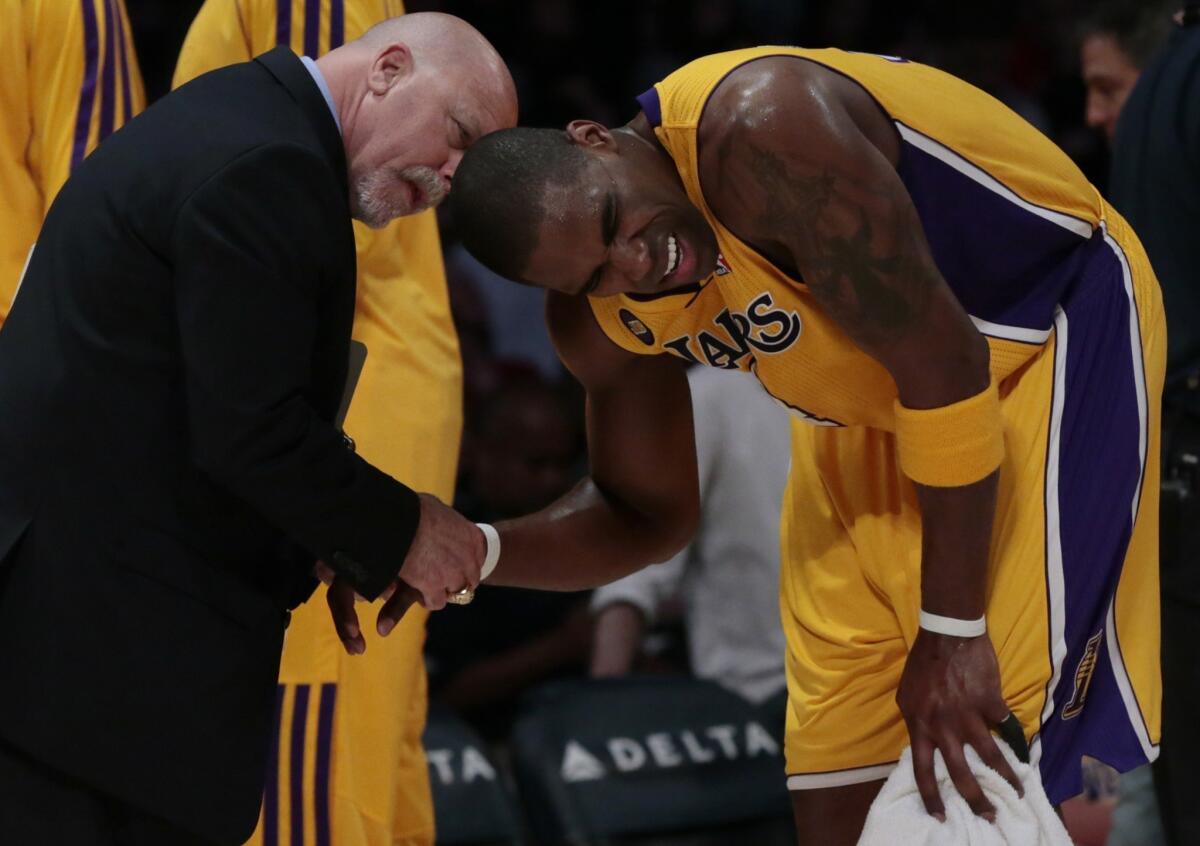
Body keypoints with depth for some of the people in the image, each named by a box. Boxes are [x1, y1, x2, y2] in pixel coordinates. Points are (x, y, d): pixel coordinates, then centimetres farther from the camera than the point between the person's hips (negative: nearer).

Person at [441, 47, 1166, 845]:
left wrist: (950, 633, -26)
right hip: (873, 408, 7)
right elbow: (648, 515, 7)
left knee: (998, 742, -17)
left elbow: (940, 361, -29)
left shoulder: (759, 130, -34)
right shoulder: (602, 322, -10)